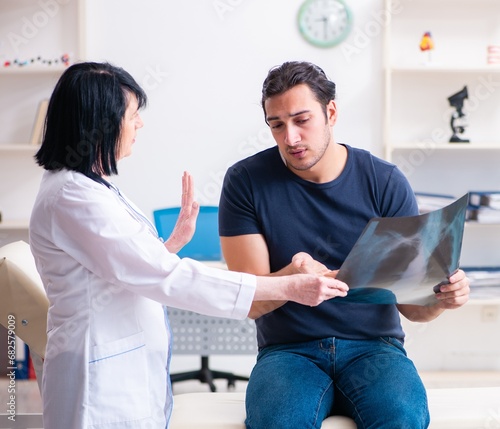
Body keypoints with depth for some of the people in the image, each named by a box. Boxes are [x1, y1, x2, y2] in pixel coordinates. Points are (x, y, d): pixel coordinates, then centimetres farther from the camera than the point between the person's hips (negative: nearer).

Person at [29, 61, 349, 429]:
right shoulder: (71, 198, -21)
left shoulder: (91, 186, 11)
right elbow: (167, 278, -25)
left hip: (131, 377, 9)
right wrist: (289, 288, -25)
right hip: (104, 387, -9)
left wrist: (176, 241, 10)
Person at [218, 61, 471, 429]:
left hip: (374, 346, 1)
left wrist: (441, 298, -22)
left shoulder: (386, 182, 0)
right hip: (288, 350, 0)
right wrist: (291, 277, -29)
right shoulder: (246, 182, -2)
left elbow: (409, 302, 2)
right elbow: (251, 302, -7)